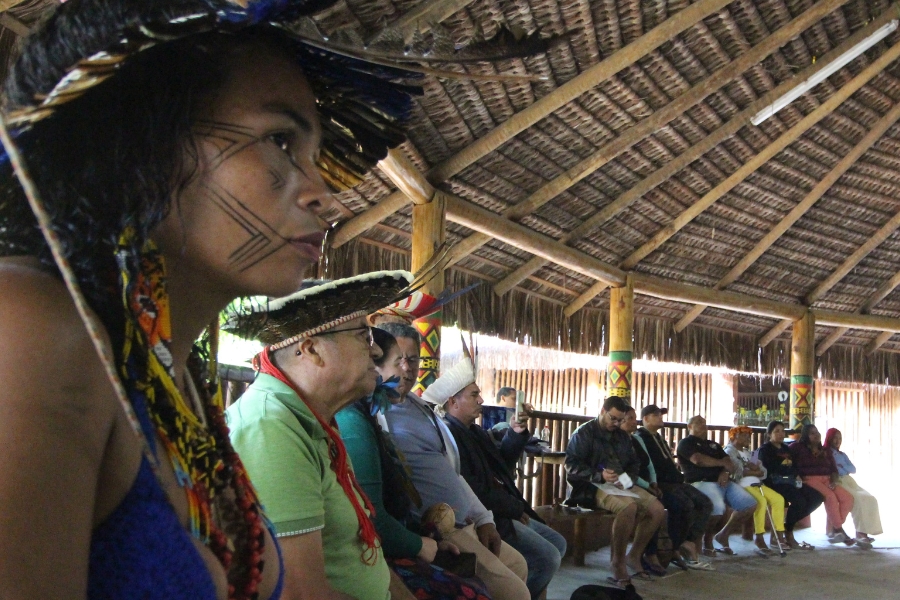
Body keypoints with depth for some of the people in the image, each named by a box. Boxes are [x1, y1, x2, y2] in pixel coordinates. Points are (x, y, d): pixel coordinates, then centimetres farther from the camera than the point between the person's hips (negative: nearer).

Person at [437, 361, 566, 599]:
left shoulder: (473, 431, 16)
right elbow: (471, 489, -24)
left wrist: (516, 434, 2)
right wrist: (514, 507, -13)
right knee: (547, 558, -15)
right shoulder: (448, 435, -18)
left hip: (503, 510, 11)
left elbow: (501, 464, 18)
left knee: (558, 544, 15)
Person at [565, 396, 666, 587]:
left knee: (657, 510, -11)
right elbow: (572, 466, -12)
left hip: (622, 485, 8)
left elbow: (634, 463, 18)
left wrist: (628, 478, -6)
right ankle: (617, 562, -21)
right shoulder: (584, 433, -2)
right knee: (629, 506, -35)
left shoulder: (622, 436, 21)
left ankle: (634, 556, 5)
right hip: (593, 486, -8)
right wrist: (600, 475, -26)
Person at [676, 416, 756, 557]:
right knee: (718, 506, -35)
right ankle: (707, 540, -7)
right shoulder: (686, 443, 7)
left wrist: (726, 472, -7)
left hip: (723, 482, 7)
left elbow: (729, 463, 18)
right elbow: (698, 460, -11)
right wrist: (722, 463, 2)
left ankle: (724, 535, 6)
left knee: (750, 504, -9)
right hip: (702, 482, -7)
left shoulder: (713, 445, 29)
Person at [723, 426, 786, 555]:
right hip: (742, 485, -9)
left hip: (756, 483, 9)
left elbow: (763, 472, 14)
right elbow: (737, 472, -17)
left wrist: (755, 468, -9)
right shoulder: (730, 451, 0)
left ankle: (779, 534, 0)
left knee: (778, 499, -4)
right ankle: (759, 538, -25)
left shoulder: (747, 452, 25)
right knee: (761, 501, -30)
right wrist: (755, 472, -3)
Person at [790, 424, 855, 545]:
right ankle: (839, 530, -23)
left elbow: (834, 470, 17)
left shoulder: (825, 452, 22)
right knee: (830, 496, -32)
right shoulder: (798, 447, 8)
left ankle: (833, 530, -15)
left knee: (848, 497, -18)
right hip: (809, 479, -6)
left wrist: (833, 481, -3)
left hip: (826, 479, 6)